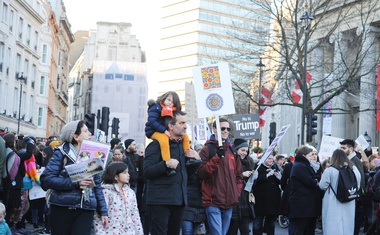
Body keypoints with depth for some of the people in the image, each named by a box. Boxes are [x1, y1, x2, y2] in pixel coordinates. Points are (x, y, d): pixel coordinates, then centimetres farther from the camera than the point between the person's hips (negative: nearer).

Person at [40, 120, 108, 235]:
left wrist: (103, 211, 8)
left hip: (86, 209, 3)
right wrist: (76, 182, -20)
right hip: (62, 208, -3)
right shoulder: (62, 152, -2)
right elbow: (46, 179, -13)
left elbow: (97, 185, 15)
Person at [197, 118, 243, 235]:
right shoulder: (207, 149, -1)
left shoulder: (232, 150, 15)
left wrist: (237, 192, 9)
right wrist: (217, 157, -18)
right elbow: (201, 173, -12)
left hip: (229, 202, 6)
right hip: (213, 201, -6)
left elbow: (238, 175, 21)